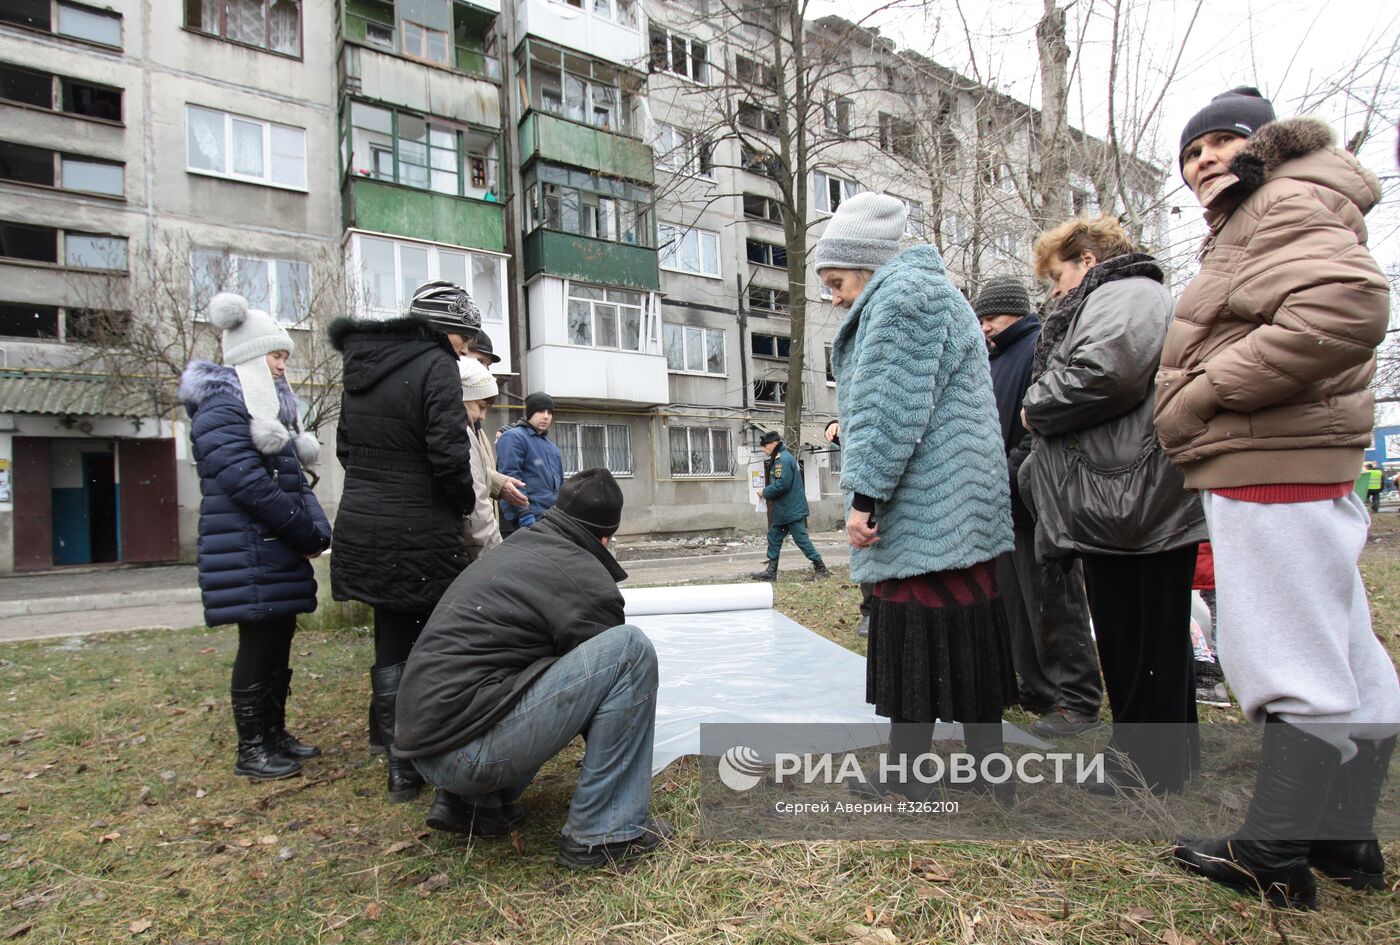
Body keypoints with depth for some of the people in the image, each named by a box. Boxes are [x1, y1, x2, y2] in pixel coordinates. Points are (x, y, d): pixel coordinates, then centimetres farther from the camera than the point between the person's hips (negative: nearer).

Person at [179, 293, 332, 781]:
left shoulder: (270, 404, 18)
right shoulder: (220, 408, -11)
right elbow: (247, 482, -20)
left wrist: (315, 529, 3)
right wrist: (309, 534, -16)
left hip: (280, 551, 9)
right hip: (248, 554, -9)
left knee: (279, 641, 13)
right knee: (258, 645, -2)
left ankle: (274, 734, 25)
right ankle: (250, 750, 10)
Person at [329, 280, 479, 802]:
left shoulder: (362, 367, 14)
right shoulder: (436, 366, -11)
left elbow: (346, 446, 18)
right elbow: (448, 455, -19)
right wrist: (464, 504, -2)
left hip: (363, 526, 8)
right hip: (420, 532, -7)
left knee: (390, 643, 13)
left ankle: (400, 768, 22)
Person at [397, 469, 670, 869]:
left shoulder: (514, 547, 16)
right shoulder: (586, 578, -10)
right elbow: (612, 666, 3)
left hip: (424, 738, 9)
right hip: (470, 750, -9)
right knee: (631, 648, -12)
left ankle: (471, 801, 19)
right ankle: (601, 833, -5)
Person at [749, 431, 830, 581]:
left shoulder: (783, 459, -17)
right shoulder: (778, 459, 15)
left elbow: (782, 484, -25)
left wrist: (765, 492, -13)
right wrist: (767, 491, 6)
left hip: (792, 510, -11)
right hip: (783, 510, 11)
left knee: (801, 539, -6)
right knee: (774, 537, 12)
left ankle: (821, 569, 2)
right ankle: (771, 571, 18)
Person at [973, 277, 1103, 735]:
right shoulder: (997, 358, 19)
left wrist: (1019, 473, -22)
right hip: (1004, 504, 9)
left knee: (1053, 603, -2)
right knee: (1016, 601, 15)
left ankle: (1077, 699, 9)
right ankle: (1037, 687, 27)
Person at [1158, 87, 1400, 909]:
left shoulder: (1286, 203, -6)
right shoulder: (1252, 224, 25)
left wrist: (1206, 394, -19)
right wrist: (1200, 407, 12)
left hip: (1270, 471, -11)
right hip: (1282, 468, 11)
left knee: (1288, 664, -5)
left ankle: (1273, 857, 6)